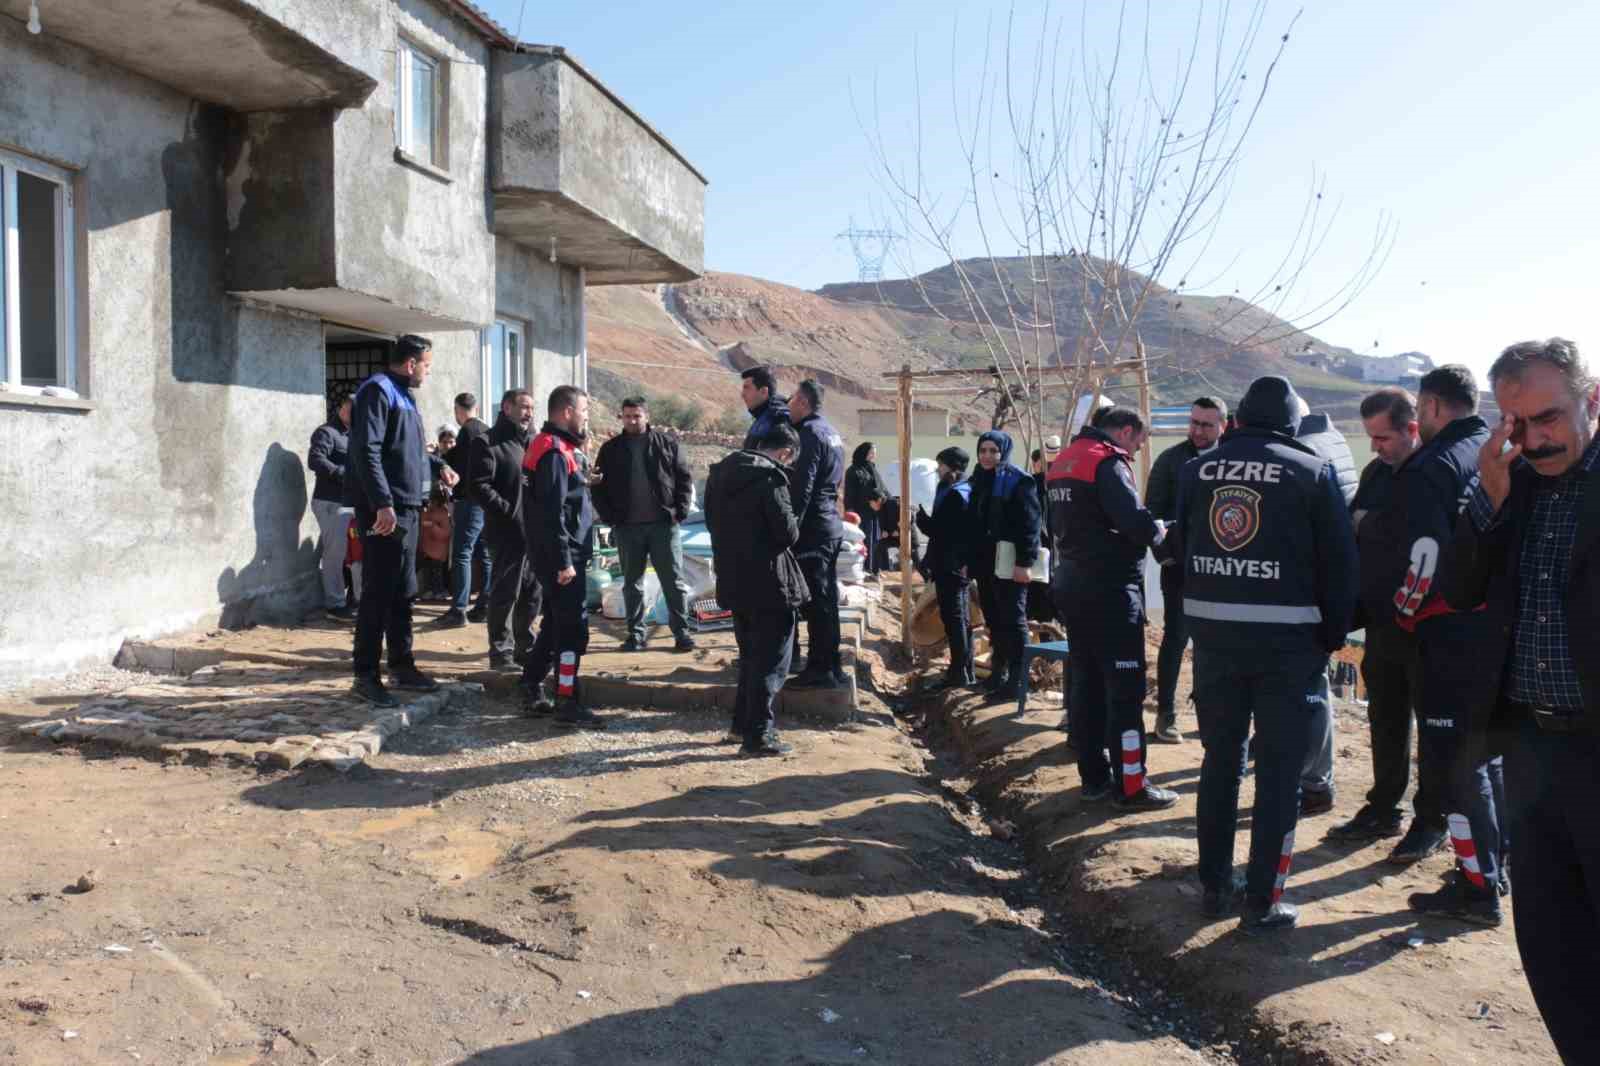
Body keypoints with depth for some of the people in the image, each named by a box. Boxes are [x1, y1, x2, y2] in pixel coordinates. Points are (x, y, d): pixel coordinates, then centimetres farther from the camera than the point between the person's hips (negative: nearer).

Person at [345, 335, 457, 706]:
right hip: (385, 511, -10)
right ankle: (366, 675, 0)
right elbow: (367, 451, -21)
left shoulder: (403, 395, 19)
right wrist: (383, 504, -26)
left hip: (407, 508, 10)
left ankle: (401, 665, 23)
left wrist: (438, 465, 20)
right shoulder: (377, 391, -10)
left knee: (403, 593, 14)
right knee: (378, 593, -6)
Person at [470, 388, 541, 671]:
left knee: (532, 593, 12)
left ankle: (525, 647, 23)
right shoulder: (488, 443, -4)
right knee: (505, 594, -2)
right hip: (507, 532, -7)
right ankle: (501, 652, 6)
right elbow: (480, 486, -13)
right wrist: (510, 512, -17)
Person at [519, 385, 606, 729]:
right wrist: (564, 561, -23)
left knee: (555, 623, 18)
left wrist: (581, 465, 8)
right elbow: (552, 513, -22)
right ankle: (567, 704, -1)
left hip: (559, 556, 11)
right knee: (573, 629, -6)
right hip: (561, 557, -11)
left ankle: (532, 691, 25)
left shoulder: (555, 447, 15)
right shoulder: (555, 452, -17)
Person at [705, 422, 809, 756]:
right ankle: (758, 734, 2)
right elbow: (787, 532, -17)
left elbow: (714, 523, 17)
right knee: (770, 659, 1)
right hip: (768, 582, -8)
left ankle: (742, 724, 27)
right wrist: (793, 525, 4)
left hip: (733, 579, 8)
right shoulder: (770, 477, -16)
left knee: (750, 654, 21)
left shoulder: (720, 474, 9)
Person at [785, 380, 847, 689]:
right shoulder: (831, 433, 18)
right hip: (832, 526, 10)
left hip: (813, 528, -10)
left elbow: (801, 488, -19)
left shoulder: (809, 434, -12)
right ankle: (832, 667, 19)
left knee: (815, 602, -6)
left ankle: (820, 669, -3)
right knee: (827, 600, 13)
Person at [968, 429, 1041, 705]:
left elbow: (1029, 524, -15)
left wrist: (1024, 562, -21)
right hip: (983, 563, 7)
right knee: (993, 619, 14)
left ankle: (1017, 680, 0)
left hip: (1008, 564, -7)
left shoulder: (1018, 481, -8)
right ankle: (998, 672, 24)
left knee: (1012, 620, -3)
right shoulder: (977, 481, 14)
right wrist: (967, 560, 16)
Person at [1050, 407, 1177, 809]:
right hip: (1111, 590, -9)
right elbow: (1136, 523, -24)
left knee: (1084, 682, 12)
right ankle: (1132, 786, 2)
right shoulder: (1108, 462, -14)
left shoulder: (1064, 461, 13)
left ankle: (1093, 776, 20)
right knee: (1125, 689, -3)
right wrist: (1160, 532, -3)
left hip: (1072, 585, 9)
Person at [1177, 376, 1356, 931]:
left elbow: (1181, 548, 11)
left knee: (1220, 758, 16)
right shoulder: (1312, 471, -5)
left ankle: (1215, 884, 24)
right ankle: (1262, 901, 9)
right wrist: (1333, 635, 6)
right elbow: (1339, 563, -3)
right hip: (1287, 639, -4)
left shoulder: (1197, 469, 6)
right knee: (1279, 770, 5)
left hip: (1212, 632, 4)